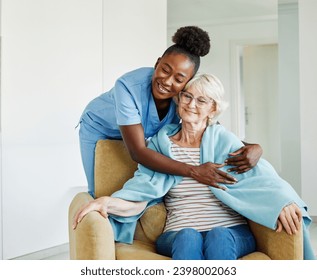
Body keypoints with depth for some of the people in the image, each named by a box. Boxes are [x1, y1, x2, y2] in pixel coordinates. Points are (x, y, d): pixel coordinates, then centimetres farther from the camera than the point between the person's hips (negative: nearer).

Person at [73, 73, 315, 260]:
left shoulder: (224, 141, 9)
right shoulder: (160, 143, 11)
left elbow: (260, 175, -8)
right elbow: (140, 195, 1)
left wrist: (283, 202, -30)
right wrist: (108, 202, -21)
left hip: (230, 234, 0)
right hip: (179, 236, 1)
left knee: (218, 237, -34)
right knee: (188, 237, -33)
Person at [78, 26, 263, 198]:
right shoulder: (128, 86, -40)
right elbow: (138, 152, -43)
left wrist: (254, 148, -42)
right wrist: (193, 171, -51)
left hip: (140, 132, 3)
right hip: (99, 128, -3)